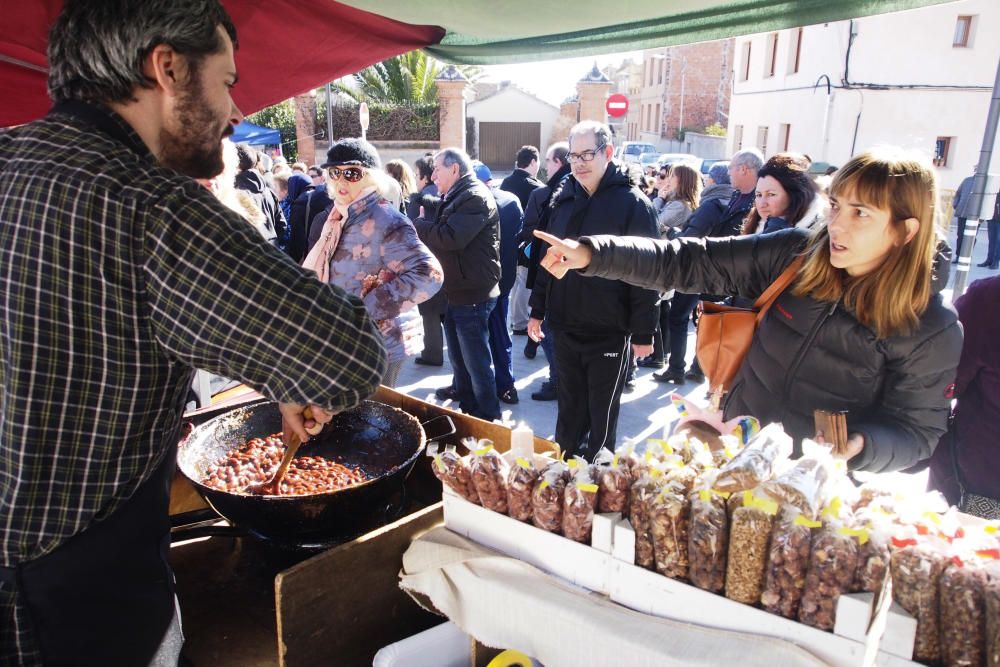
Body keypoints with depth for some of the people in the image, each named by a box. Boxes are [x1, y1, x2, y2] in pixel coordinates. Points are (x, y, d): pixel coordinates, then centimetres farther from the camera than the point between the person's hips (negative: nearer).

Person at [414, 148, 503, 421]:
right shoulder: (455, 198, 16)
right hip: (455, 293, 10)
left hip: (473, 295, -10)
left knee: (477, 363, 0)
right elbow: (440, 236, 14)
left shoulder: (476, 197, -16)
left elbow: (450, 238, -27)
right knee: (458, 359, 19)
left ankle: (488, 419, 14)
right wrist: (425, 228, -5)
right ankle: (466, 410, 33)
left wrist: (417, 224, -14)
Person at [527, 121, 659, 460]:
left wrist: (643, 333, -12)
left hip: (609, 332, -5)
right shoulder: (563, 198, 6)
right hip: (565, 326, 5)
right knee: (569, 407, 18)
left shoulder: (632, 203, -11)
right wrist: (538, 310, 13)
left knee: (602, 412, 11)